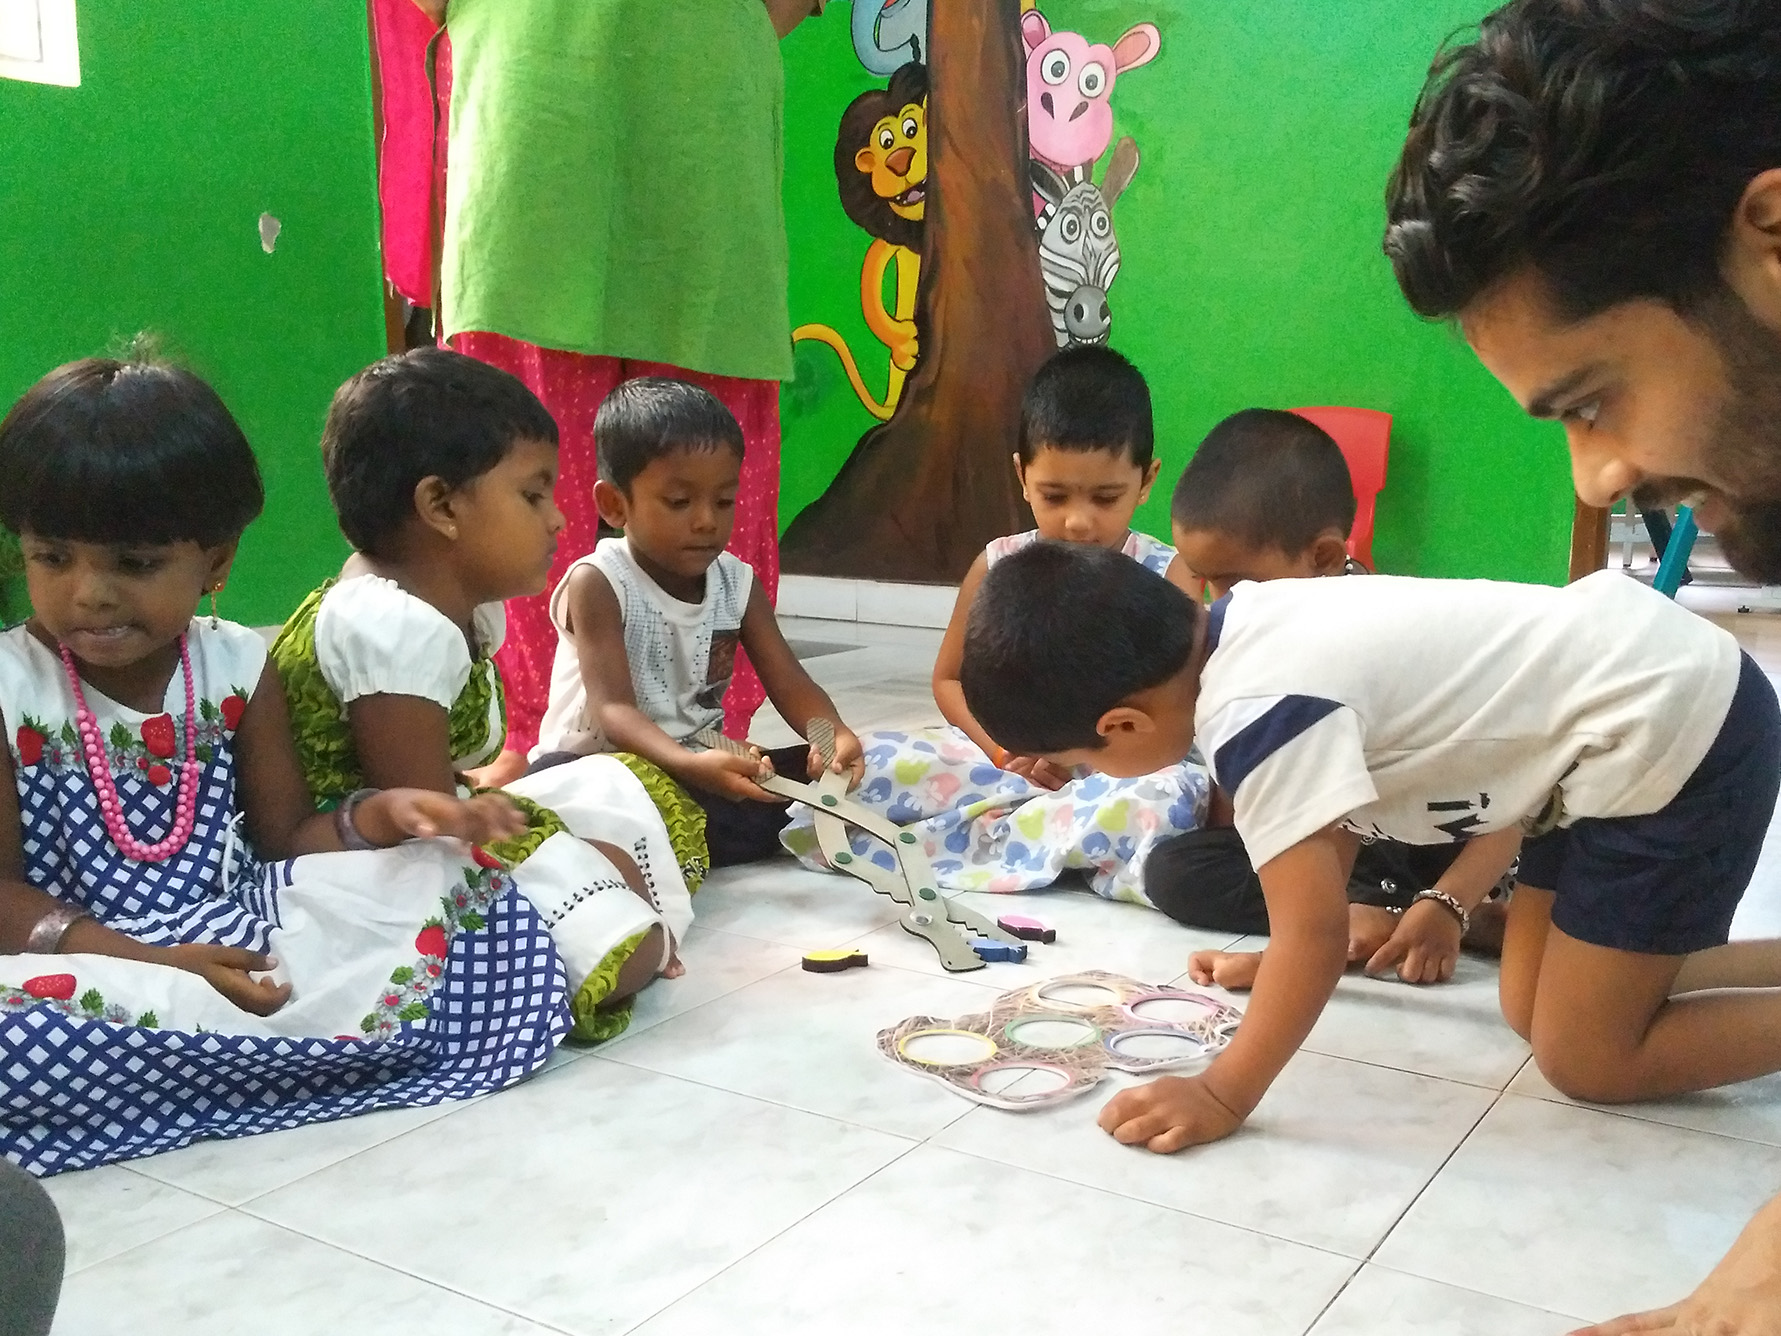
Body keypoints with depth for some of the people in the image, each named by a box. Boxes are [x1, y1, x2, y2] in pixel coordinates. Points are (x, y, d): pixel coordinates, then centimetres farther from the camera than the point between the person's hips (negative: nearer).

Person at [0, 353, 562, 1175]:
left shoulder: (238, 669, 4)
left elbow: (285, 839, 8)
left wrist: (378, 815, -14)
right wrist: (152, 962, -22)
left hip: (239, 931, 3)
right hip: (96, 958, -3)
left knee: (446, 880, -10)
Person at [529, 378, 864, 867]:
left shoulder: (738, 584, 2)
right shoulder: (597, 584, -14)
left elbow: (790, 685, -4)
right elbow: (612, 708, -25)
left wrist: (836, 734, -29)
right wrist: (691, 765, -45)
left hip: (699, 767, 6)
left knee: (818, 768, -15)